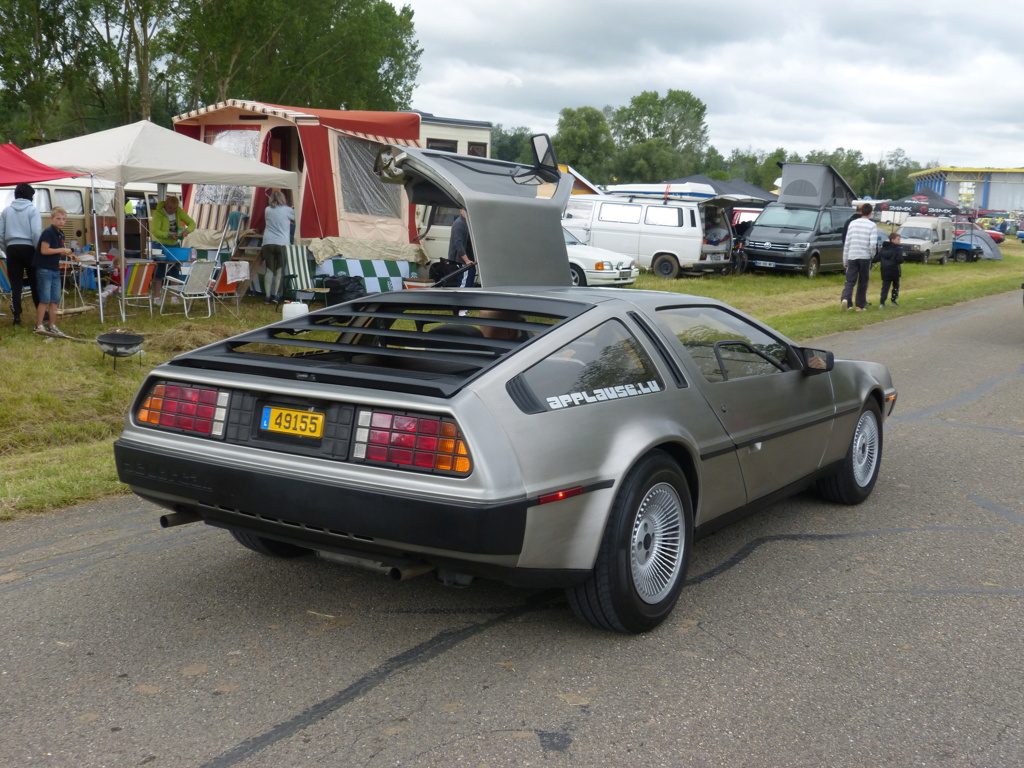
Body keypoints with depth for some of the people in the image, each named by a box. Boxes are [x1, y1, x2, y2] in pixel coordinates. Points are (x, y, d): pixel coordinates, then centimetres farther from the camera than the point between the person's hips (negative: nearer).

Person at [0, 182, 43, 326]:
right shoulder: (32, 209, -3)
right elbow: (36, 233, -12)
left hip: (12, 249, 3)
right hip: (28, 248, -3)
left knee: (15, 285, 4)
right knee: (35, 283, 6)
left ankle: (17, 316, 2)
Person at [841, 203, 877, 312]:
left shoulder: (853, 223, 7)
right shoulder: (872, 225, -4)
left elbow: (847, 243, 7)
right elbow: (873, 244, -14)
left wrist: (845, 260, 12)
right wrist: (872, 255, 6)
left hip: (852, 256, 2)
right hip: (865, 257, -2)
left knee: (850, 281, 0)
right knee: (863, 282, 10)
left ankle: (845, 299, -25)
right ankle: (860, 305, 14)